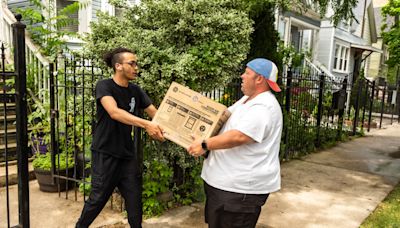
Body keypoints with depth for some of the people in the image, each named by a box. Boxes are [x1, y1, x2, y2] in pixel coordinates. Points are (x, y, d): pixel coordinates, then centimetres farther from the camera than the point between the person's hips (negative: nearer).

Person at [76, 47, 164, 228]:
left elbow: (157, 114, -1)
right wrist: (145, 124, -42)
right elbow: (114, 112, -31)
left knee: (135, 198, 9)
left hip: (127, 154, 5)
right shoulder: (104, 86, -13)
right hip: (105, 154, -5)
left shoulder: (135, 91, 3)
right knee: (98, 198, 6)